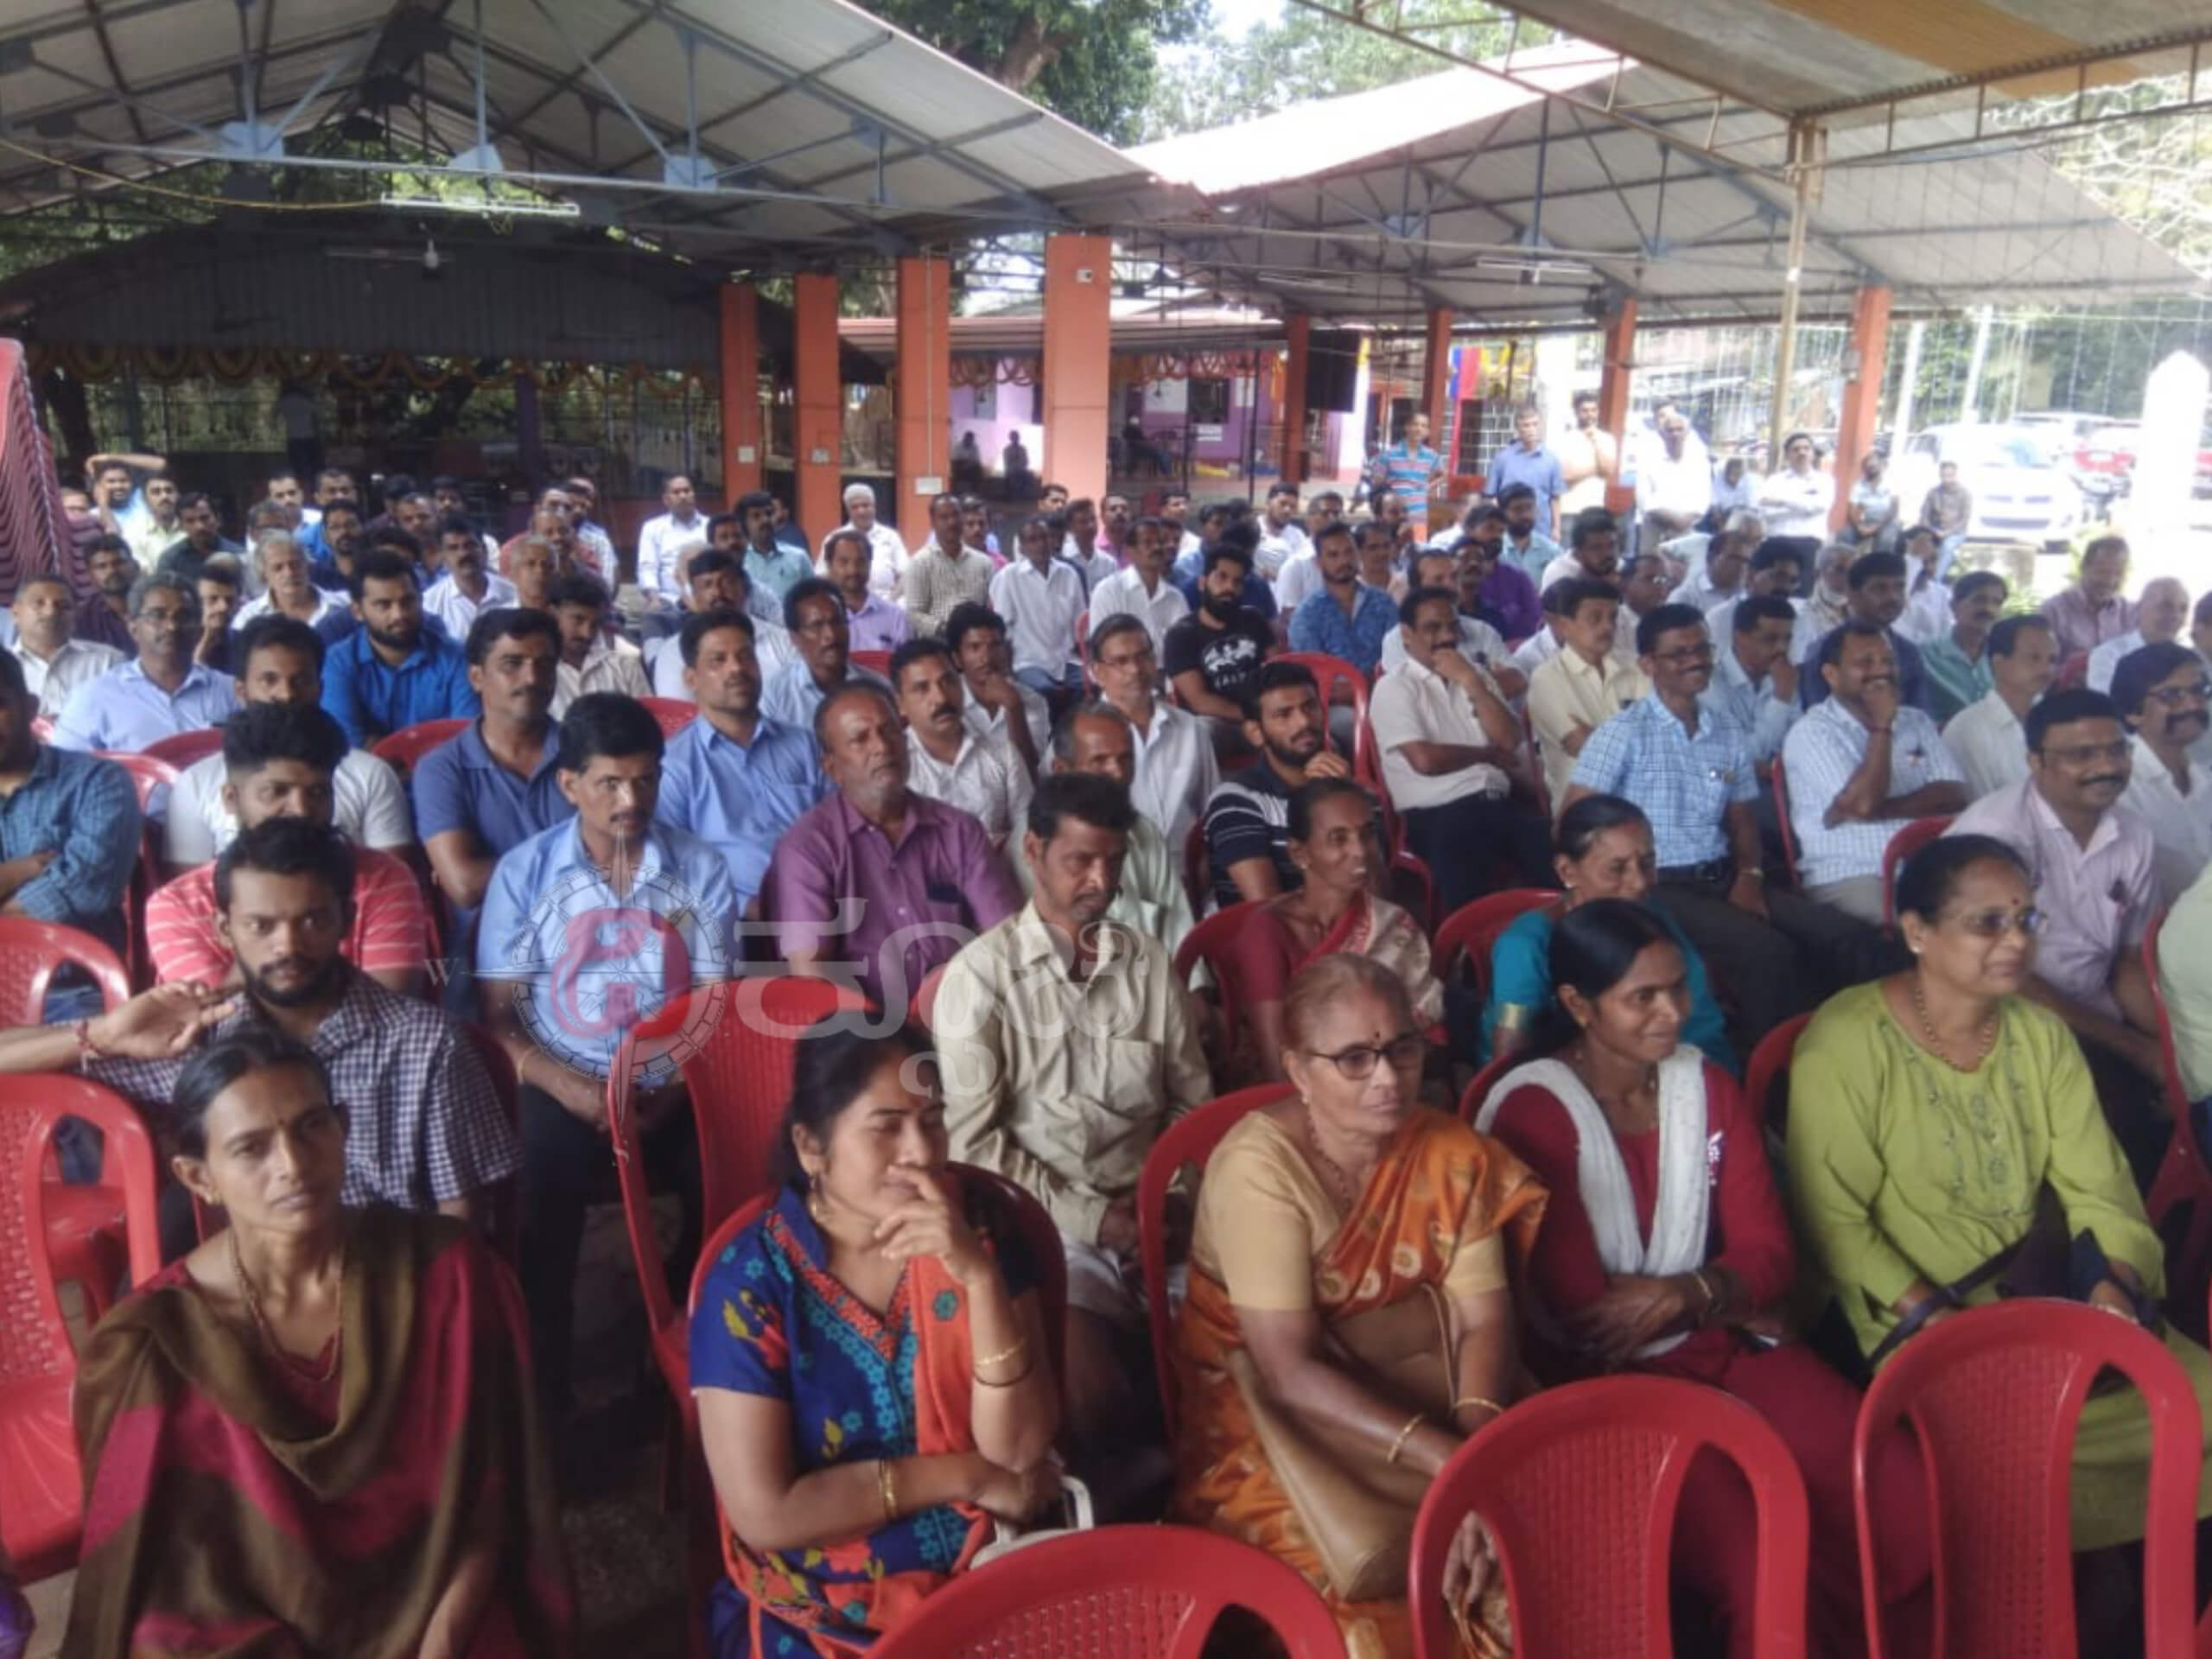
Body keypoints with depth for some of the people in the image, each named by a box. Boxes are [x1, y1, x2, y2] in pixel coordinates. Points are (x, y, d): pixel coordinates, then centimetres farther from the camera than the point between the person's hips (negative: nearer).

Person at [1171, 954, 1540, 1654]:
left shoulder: (1449, 1153, -7)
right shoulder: (1258, 1166, -23)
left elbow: (1483, 1320, -9)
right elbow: (1292, 1377, -26)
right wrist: (1449, 1461, -34)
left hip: (1404, 1397, 5)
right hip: (1265, 1422, -5)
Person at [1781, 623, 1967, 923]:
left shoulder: (1918, 722, 16)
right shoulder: (1811, 732, -3)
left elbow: (1953, 795, 3)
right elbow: (1863, 802, -14)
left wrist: (1880, 810, -11)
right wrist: (1881, 726, -8)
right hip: (1848, 876, -6)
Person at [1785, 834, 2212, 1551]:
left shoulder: (2041, 1035, 7)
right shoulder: (1845, 1044, -13)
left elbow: (2097, 1187, 4)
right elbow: (1833, 1221, -15)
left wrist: (2116, 1286, -13)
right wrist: (1936, 1320, -22)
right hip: (1907, 1323, -6)